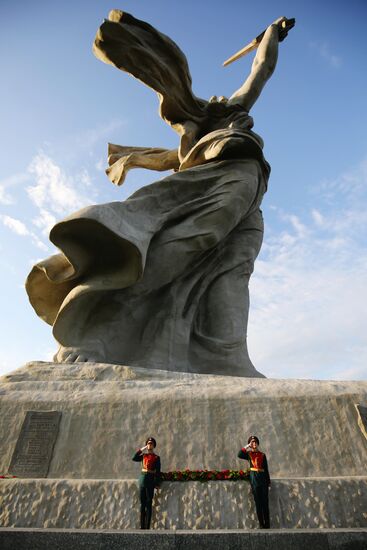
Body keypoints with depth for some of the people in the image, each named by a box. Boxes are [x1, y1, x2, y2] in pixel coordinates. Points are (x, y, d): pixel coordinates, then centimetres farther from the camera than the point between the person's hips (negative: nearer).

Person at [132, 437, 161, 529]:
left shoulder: (156, 457, -2)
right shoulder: (144, 455, 10)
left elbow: (158, 472, -5)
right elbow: (134, 458, -4)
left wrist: (156, 483, -12)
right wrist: (140, 450, -7)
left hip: (150, 479, -4)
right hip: (142, 478, 4)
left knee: (149, 503, 1)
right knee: (142, 503, 9)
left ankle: (147, 526, 8)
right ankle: (142, 525, 18)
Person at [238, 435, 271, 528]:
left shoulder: (262, 455, 10)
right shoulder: (249, 454, 5)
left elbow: (266, 469, 12)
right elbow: (239, 454, -14)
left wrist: (269, 481, 10)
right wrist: (247, 446, -10)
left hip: (263, 478, 2)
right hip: (254, 478, -2)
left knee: (265, 501, 1)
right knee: (258, 501, 1)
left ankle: (267, 524, 9)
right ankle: (261, 524, 9)